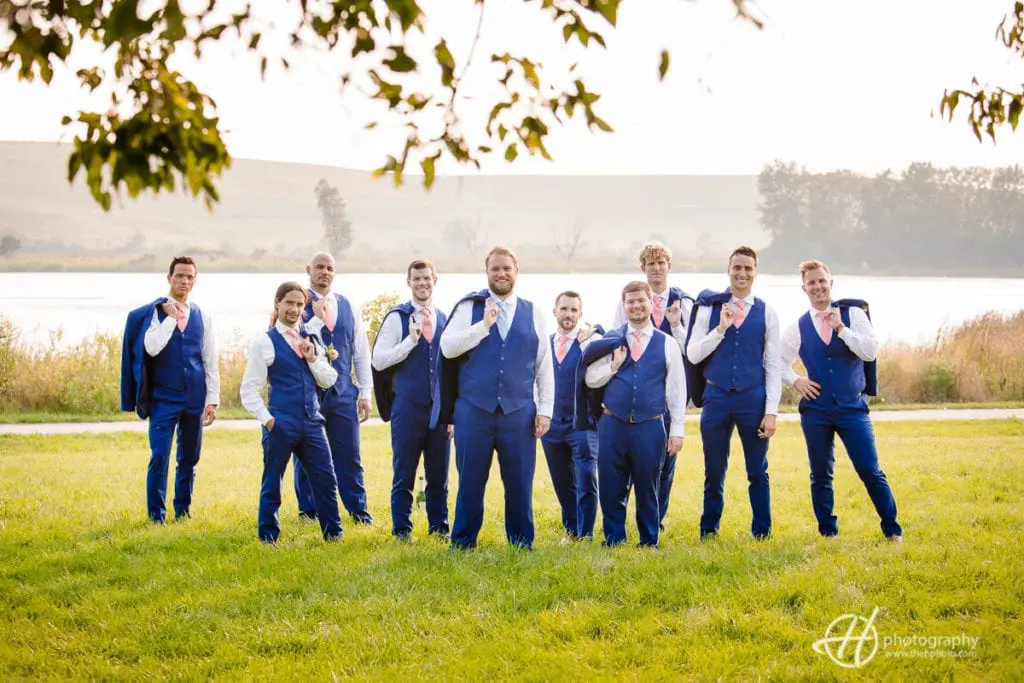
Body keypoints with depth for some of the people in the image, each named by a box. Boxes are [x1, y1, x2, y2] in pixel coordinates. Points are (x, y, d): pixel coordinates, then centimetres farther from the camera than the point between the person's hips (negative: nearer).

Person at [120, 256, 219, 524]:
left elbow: (210, 361, 9)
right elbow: (151, 348, -19)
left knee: (189, 459, 9)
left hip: (195, 398, 3)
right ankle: (157, 516, 0)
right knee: (159, 457, -8)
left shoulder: (202, 316, 8)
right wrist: (170, 318, -13)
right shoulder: (154, 312, -2)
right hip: (164, 398, -3)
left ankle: (183, 511, 21)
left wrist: (212, 399, 4)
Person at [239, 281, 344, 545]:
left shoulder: (310, 341, 13)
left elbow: (329, 381, 10)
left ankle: (333, 534, 14)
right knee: (272, 484, 4)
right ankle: (268, 537, 16)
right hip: (281, 425, -4)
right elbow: (248, 390, -3)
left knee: (326, 480, 3)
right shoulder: (265, 342, -2)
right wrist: (267, 419, -11)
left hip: (312, 423, 4)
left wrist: (313, 358, -5)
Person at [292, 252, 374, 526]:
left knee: (349, 454, 3)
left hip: (343, 391, 3)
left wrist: (365, 393, 9)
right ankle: (308, 511, 15)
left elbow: (361, 352, 12)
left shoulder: (348, 308, 10)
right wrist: (317, 319, -20)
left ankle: (358, 510, 10)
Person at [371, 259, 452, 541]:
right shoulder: (397, 318, -1)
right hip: (408, 408, -3)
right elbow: (378, 360, -7)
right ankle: (401, 529, 12)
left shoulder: (445, 320, 10)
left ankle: (439, 526, 20)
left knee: (439, 474, 8)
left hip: (440, 409, 3)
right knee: (404, 473, 3)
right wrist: (410, 341, -17)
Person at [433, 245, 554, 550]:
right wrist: (484, 325, -14)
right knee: (470, 482, 5)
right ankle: (463, 543, 17)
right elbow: (447, 347, -8)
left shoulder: (532, 313, 9)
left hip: (519, 412, 1)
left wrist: (545, 409, 3)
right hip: (474, 410, -1)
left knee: (520, 483, 4)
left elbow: (544, 365, 9)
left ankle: (522, 544, 17)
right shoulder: (469, 307, 4)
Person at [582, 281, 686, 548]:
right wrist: (614, 365, -11)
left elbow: (677, 390, 4)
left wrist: (677, 430, 1)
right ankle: (613, 541, 17)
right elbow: (591, 380, 6)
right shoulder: (611, 340, 7)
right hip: (613, 425, 1)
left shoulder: (667, 344, 3)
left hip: (650, 427, -1)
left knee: (647, 488, 7)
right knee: (611, 488, 4)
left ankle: (649, 543, 19)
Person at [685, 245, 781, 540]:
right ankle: (708, 532, 22)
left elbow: (773, 365, 3)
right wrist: (721, 328, -14)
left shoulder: (766, 313, 3)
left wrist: (771, 411, -4)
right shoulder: (709, 308, 3)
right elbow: (693, 355, -1)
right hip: (716, 396, 0)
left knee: (758, 472, 4)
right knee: (714, 472, 9)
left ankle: (762, 533, 15)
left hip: (753, 398, 0)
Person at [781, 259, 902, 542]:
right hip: (815, 410, 2)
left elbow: (871, 352, -10)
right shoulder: (798, 327, 6)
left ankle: (892, 530, 8)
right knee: (820, 476, 7)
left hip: (853, 407, -2)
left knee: (871, 472, -4)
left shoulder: (853, 314, 1)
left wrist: (841, 329, -17)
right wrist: (794, 380, 0)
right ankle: (828, 532, 19)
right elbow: (780, 362, 18)